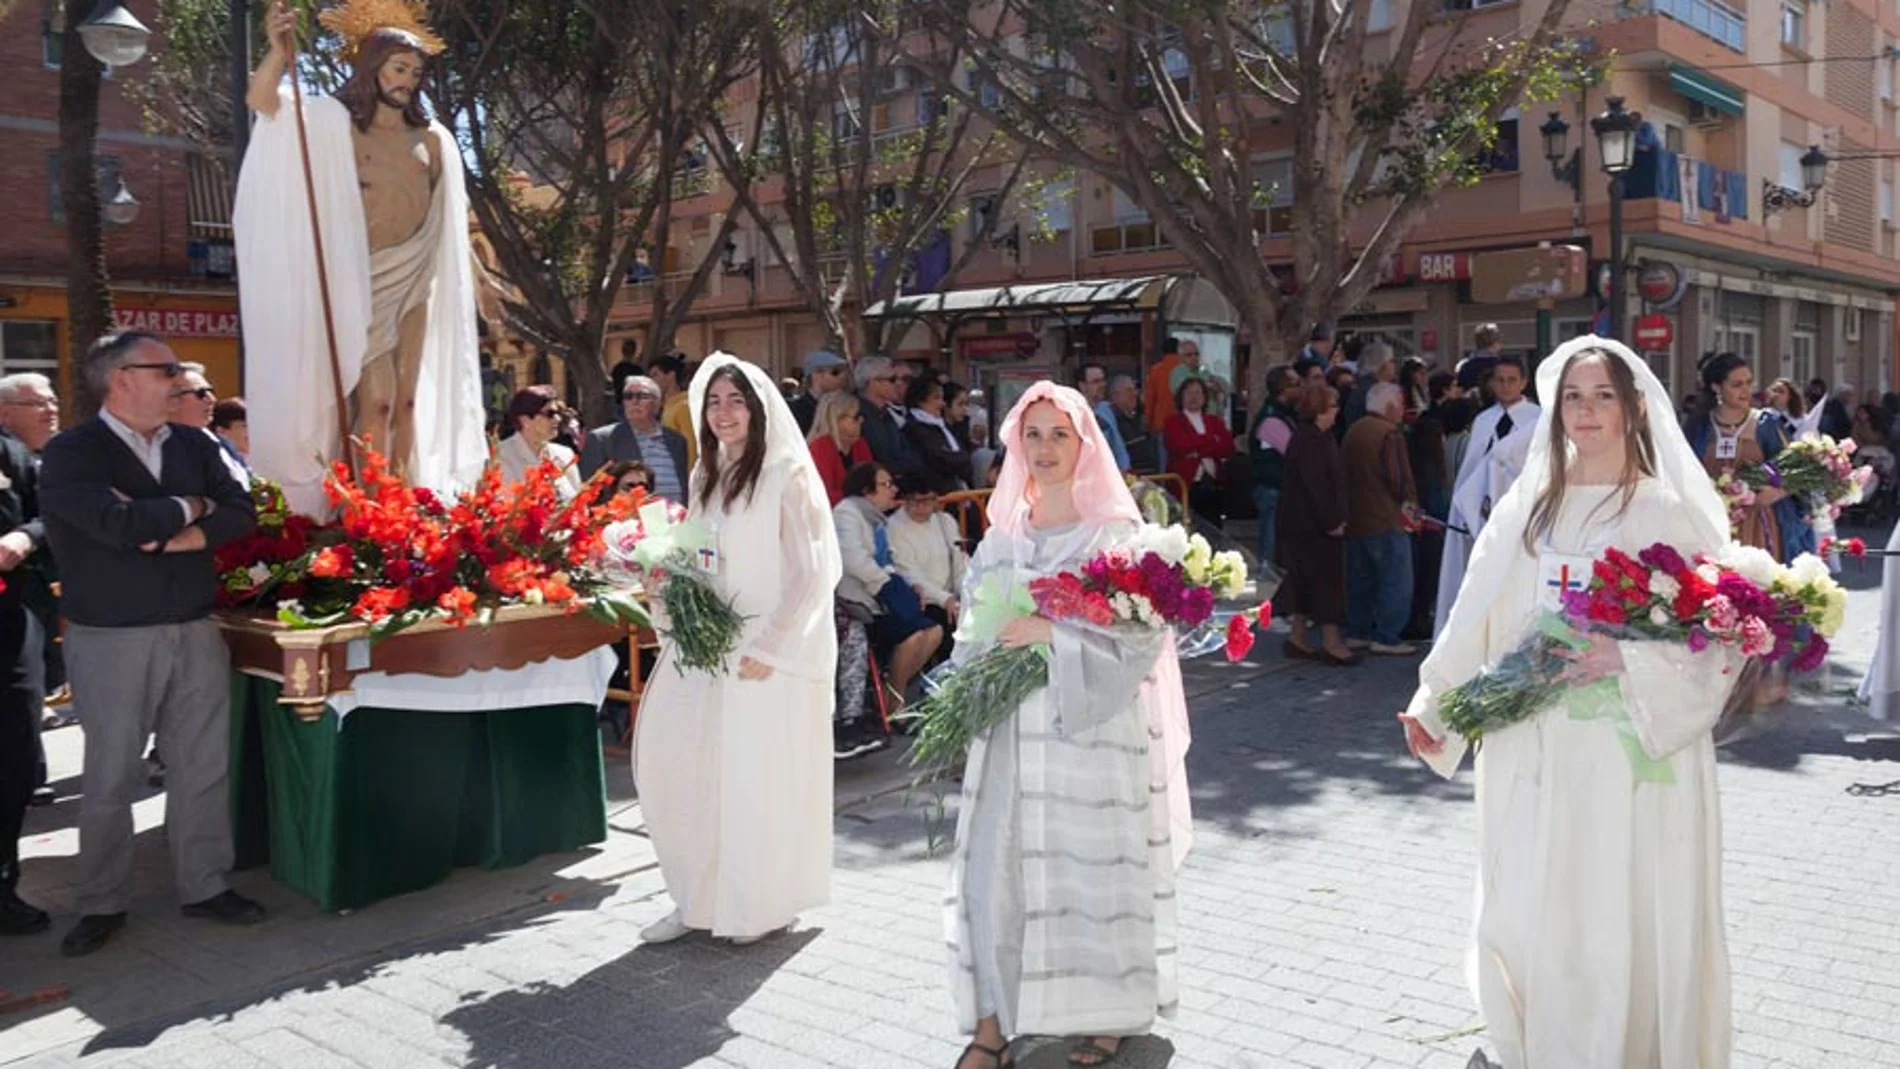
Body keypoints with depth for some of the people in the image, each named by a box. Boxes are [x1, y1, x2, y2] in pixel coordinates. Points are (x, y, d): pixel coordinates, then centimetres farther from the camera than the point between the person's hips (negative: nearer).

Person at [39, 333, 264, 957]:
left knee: (203, 768, 10)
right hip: (111, 641, -5)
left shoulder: (194, 446, 8)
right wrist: (189, 507, -8)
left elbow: (242, 513, 2)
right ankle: (102, 905, 20)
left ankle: (205, 886, 23)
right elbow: (119, 525, -24)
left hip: (196, 632, 5)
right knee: (110, 778, 6)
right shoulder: (71, 454, -9)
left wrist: (192, 536, -16)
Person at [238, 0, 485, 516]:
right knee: (375, 401, -11)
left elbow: (443, 215, 20)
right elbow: (261, 100, -12)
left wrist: (441, 276, 14)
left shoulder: (432, 138, 14)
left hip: (414, 279, 5)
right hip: (363, 280, -5)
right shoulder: (334, 121, 2)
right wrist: (280, 49, -31)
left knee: (408, 402, 5)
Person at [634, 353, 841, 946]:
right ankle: (698, 897, 16)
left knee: (761, 777, 1)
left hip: (769, 656, -6)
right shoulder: (707, 477, 13)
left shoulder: (788, 477, -9)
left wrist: (767, 648, -16)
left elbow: (812, 574, -12)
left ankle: (766, 904, 18)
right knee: (679, 765, 1)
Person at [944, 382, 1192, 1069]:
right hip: (1012, 728, 4)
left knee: (1092, 868, 2)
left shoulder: (1116, 533, -3)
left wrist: (1052, 633, -17)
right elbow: (975, 629, 15)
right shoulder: (1004, 536, 11)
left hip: (1093, 725, -4)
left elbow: (1143, 631, -12)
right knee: (993, 867, 0)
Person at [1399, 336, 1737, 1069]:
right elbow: (1478, 619, 8)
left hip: (1637, 752, -3)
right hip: (1536, 752, 3)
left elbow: (1717, 634, -7)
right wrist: (1431, 702, 4)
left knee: (1627, 921, 4)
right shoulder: (1528, 507, 8)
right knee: (1532, 920, 10)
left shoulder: (1670, 512, -3)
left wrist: (1629, 660, -21)